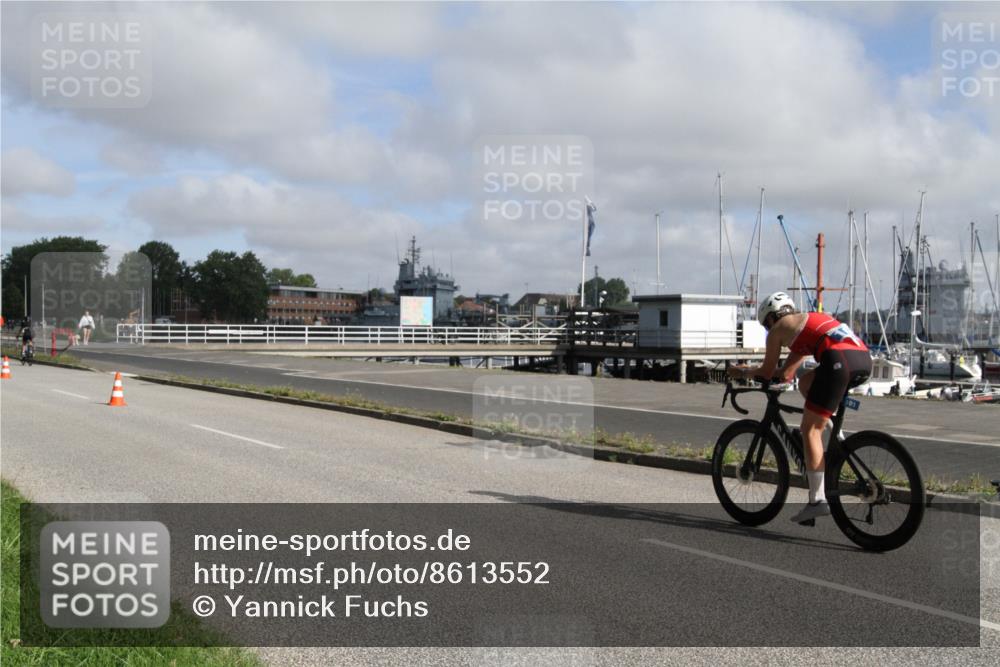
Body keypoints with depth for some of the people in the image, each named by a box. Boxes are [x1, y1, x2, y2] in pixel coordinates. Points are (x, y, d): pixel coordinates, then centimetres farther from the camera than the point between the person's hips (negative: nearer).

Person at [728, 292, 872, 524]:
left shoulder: (778, 328, 17)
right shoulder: (807, 322, 37)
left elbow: (767, 373, 22)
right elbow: (786, 374, 42)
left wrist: (742, 372, 39)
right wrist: (751, 369, 50)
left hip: (839, 360, -8)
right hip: (865, 359, 8)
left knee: (810, 429, 1)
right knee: (806, 383, 30)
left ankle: (818, 500, -2)